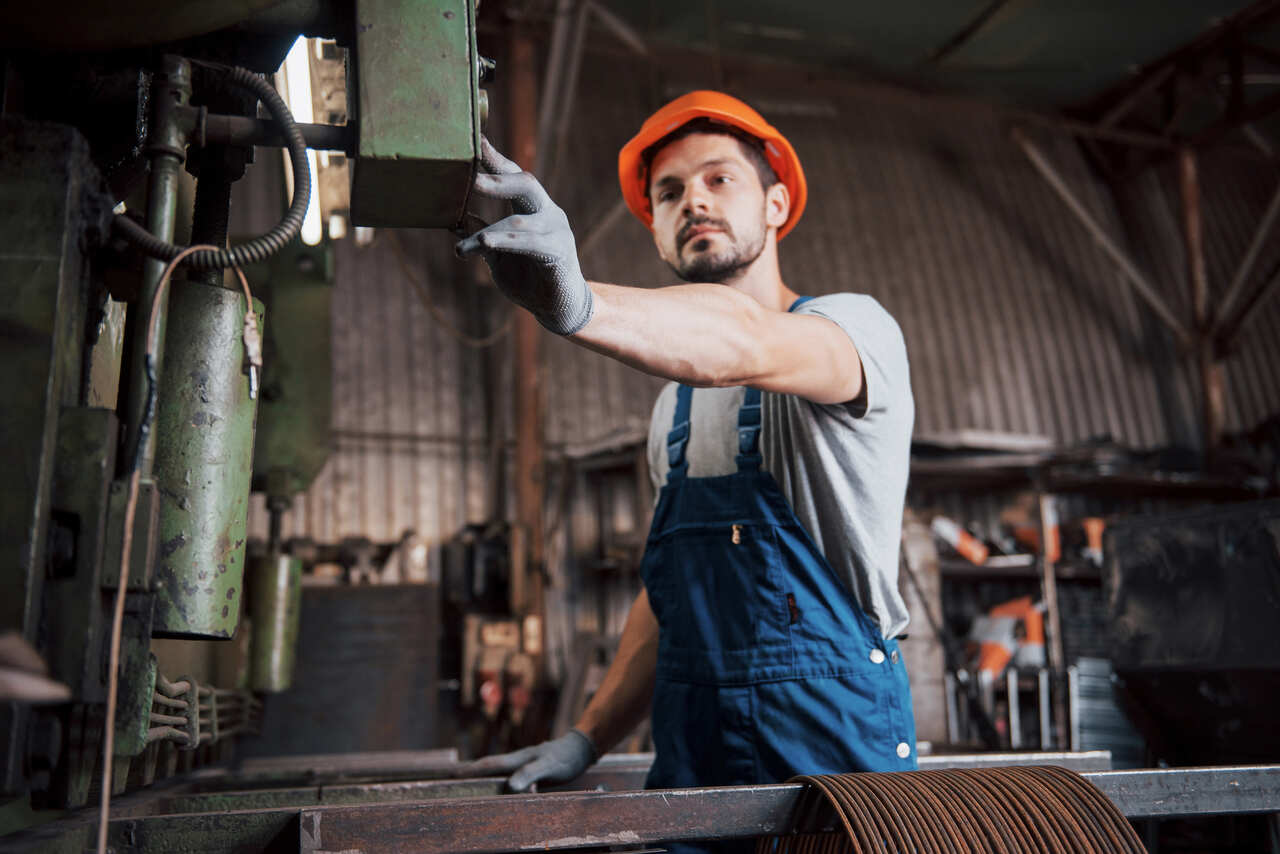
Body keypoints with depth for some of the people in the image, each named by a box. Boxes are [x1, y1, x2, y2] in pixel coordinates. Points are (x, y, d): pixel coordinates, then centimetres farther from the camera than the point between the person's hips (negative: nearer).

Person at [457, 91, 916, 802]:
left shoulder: (855, 326, -5)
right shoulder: (675, 404, 15)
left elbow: (745, 344, -30)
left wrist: (579, 306, -47)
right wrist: (587, 738, 9)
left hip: (834, 744, -5)